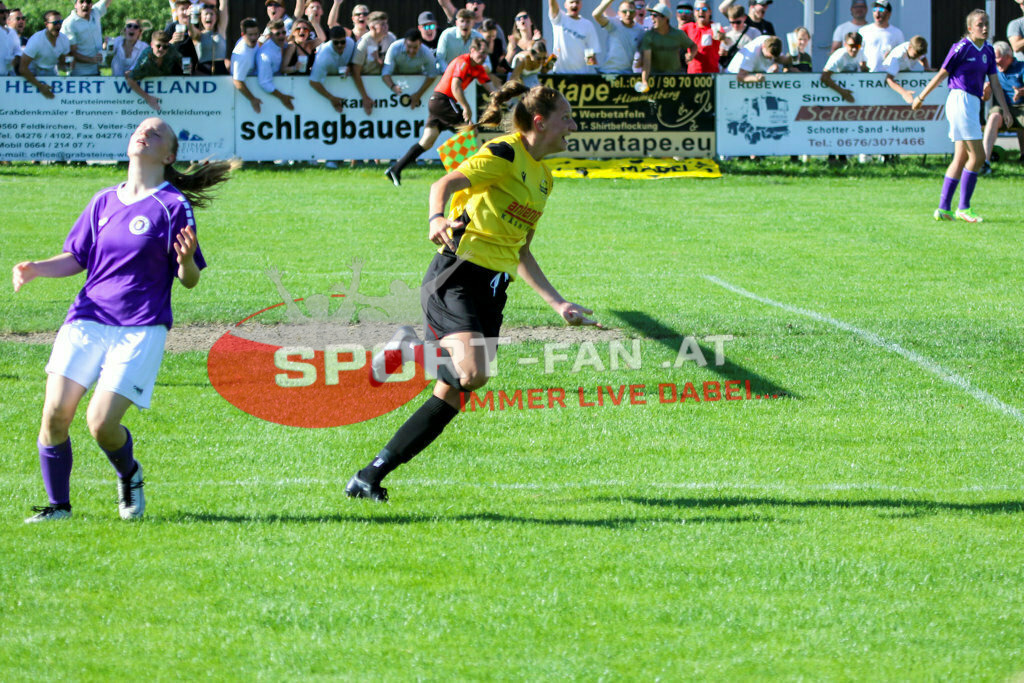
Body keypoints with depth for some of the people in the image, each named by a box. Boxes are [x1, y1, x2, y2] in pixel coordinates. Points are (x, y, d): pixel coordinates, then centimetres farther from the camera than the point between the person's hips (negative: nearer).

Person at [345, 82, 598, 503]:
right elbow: (445, 184, -22)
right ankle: (412, 349, -3)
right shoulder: (505, 154, -7)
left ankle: (371, 476, 7)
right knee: (473, 372, -32)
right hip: (458, 275, -8)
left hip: (492, 289, 8)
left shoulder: (542, 179, 20)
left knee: (452, 395, 1)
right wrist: (437, 218, -43)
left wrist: (557, 304, 23)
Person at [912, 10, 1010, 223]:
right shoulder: (961, 48, -10)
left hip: (973, 105, 8)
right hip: (960, 100, -8)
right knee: (977, 156, -10)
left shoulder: (988, 51, 11)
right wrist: (921, 98, 1)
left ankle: (943, 209, 12)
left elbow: (994, 82, 13)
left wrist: (1005, 109, 5)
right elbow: (942, 74, -5)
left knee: (961, 159, 8)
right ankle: (963, 208, -5)